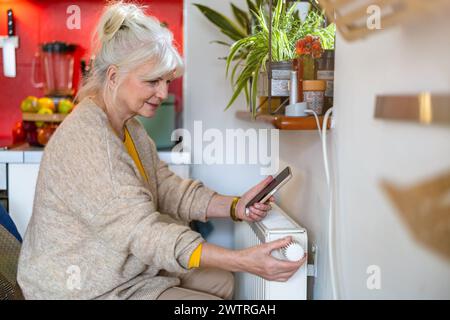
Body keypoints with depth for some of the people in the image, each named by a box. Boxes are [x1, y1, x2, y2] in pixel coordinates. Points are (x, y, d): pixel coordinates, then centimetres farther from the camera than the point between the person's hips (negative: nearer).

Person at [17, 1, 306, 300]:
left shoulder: (131, 128, 6)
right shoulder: (85, 137, -26)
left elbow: (169, 189, 1)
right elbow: (140, 231, -31)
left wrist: (234, 207, -15)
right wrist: (243, 261, -35)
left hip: (123, 269, 9)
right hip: (83, 289, -9)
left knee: (220, 281, 11)